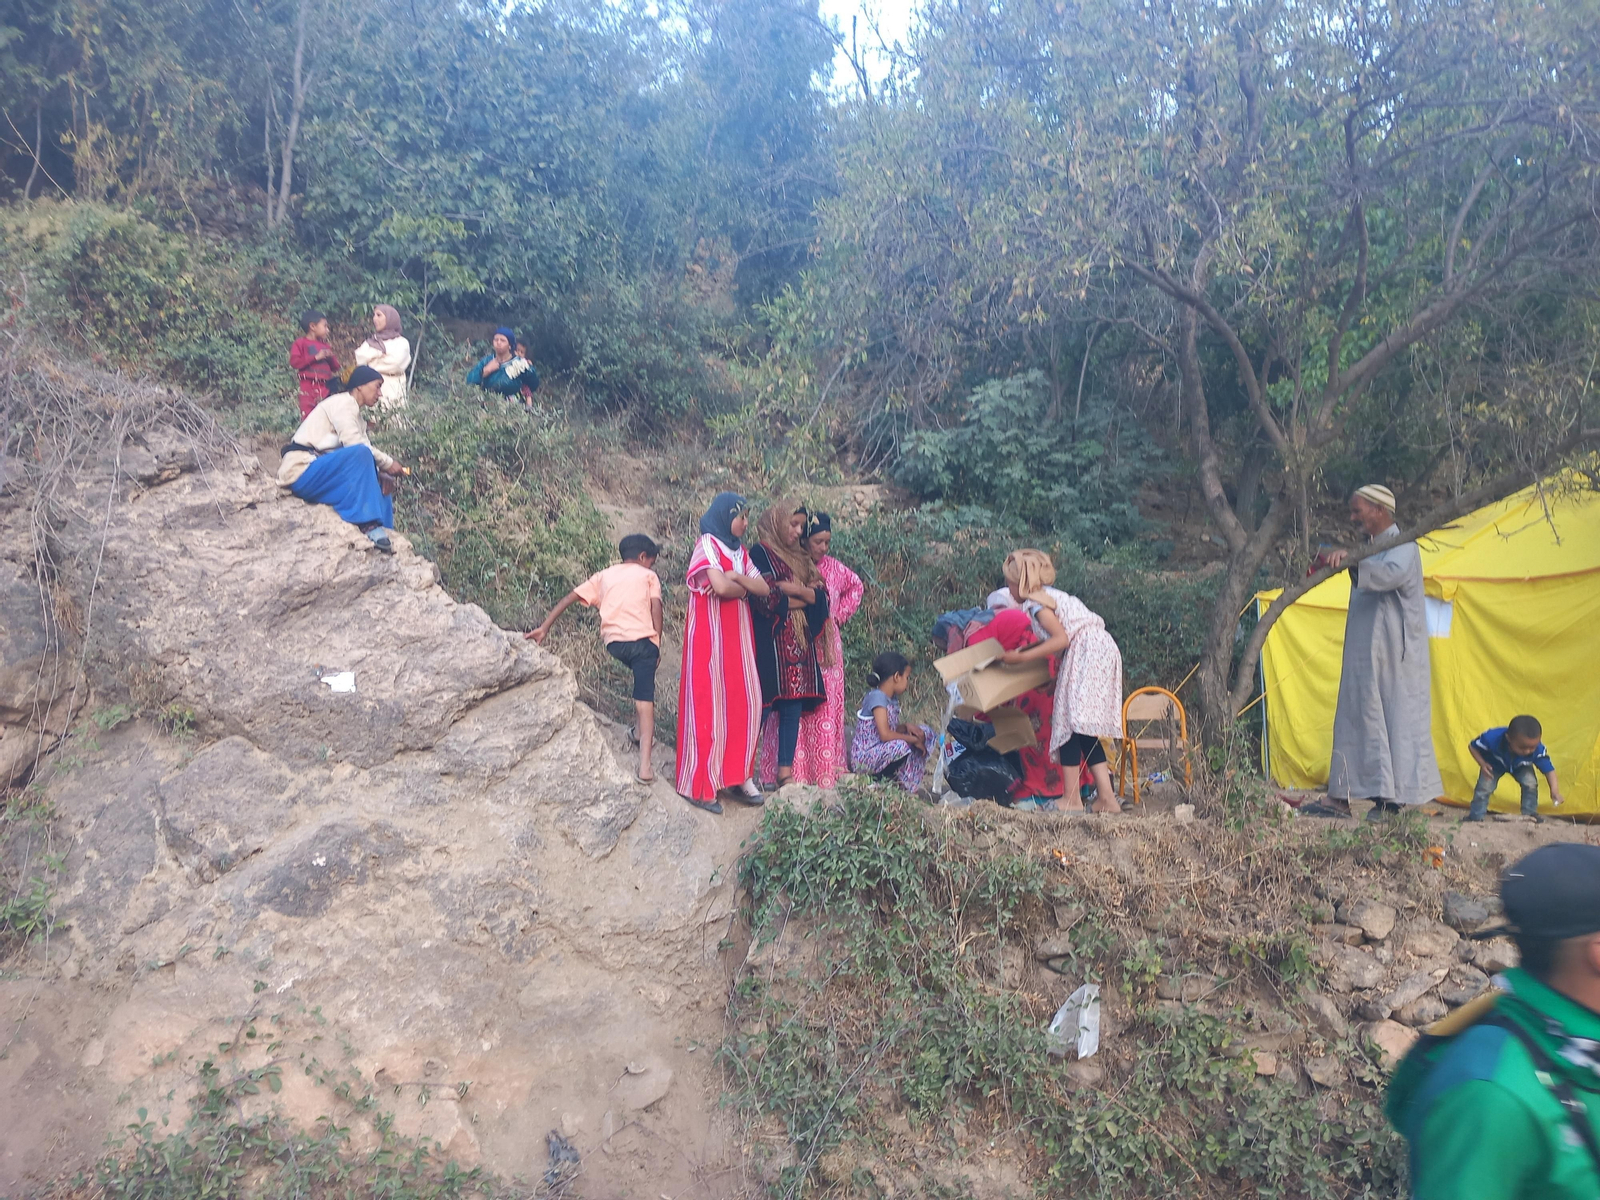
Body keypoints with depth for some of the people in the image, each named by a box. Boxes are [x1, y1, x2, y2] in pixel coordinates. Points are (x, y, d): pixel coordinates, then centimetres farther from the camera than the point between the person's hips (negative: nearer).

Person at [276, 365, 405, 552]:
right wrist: (388, 463, -13)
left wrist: (384, 474, -10)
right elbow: (355, 445, -21)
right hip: (302, 470, -10)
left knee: (379, 487, 4)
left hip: (319, 474, 10)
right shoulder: (343, 402, -8)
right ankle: (370, 525, -34)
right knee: (360, 453, -29)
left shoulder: (356, 413, 18)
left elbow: (367, 455, 7)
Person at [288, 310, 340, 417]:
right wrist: (316, 357, -13)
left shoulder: (325, 346, 19)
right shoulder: (301, 343, 3)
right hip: (308, 386, -5)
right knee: (308, 417, -9)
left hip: (325, 387, 5)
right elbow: (294, 362, -11)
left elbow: (335, 367, 19)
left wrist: (331, 358, -2)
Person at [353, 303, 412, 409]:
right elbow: (360, 358, 4)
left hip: (392, 390, -3)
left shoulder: (401, 342, 6)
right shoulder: (370, 342, 20)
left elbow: (396, 362, -10)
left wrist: (372, 363, 2)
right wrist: (380, 352, -5)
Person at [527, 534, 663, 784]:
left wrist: (544, 628, 15)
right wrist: (657, 644, 4)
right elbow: (656, 608, 0)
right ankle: (644, 765, -19)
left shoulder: (604, 576, 25)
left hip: (613, 641, 4)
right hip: (642, 638, -4)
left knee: (641, 674, 33)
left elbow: (569, 598, 17)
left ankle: (640, 729, 32)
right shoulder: (648, 575, 16)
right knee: (644, 697, -6)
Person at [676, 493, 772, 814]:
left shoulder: (739, 552, 17)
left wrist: (737, 577, -10)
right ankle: (699, 786, -2)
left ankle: (740, 777, 12)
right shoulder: (708, 544, -6)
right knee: (709, 703, -6)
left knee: (745, 703, 4)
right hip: (711, 634, -8)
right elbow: (720, 587, -21)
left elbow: (763, 589, 6)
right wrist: (744, 588, -2)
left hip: (738, 634, 8)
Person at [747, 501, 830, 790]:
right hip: (771, 642, -7)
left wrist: (793, 589, -9)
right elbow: (765, 598, -13)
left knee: (794, 707, 3)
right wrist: (803, 598, -1)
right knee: (763, 706, -8)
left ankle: (785, 772, 7)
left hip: (799, 644, 7)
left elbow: (821, 595, 10)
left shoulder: (800, 558, 20)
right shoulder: (760, 553, -2)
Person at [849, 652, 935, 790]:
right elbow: (885, 734, -28)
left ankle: (910, 785, 1)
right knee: (901, 746, -36)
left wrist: (907, 727, -7)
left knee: (925, 733, 4)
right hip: (864, 757, -10)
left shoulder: (892, 699, 9)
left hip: (882, 750, 10)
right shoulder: (877, 696, -20)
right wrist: (914, 740, -18)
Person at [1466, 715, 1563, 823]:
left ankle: (1529, 814, 3)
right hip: (1494, 764, -2)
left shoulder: (1538, 750, -39)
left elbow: (1549, 769, -29)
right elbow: (1472, 746, -24)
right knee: (1485, 787, -11)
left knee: (1531, 783, -19)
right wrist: (1482, 764, -35)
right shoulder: (1492, 738, -43)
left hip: (1520, 766, 2)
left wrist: (1554, 789, -44)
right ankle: (1476, 816, 9)